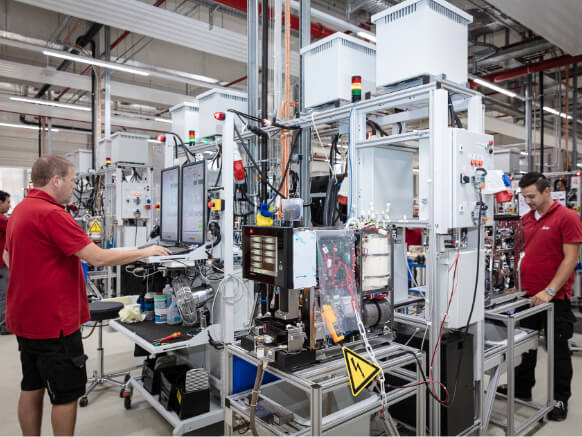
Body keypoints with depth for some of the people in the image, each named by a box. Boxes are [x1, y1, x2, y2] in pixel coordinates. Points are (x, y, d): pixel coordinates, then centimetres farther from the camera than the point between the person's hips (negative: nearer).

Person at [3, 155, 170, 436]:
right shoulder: (51, 214, -23)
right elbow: (98, 257, -26)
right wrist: (145, 252, -15)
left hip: (26, 317, 10)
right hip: (53, 321, -10)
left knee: (32, 388, 18)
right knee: (67, 394, 4)